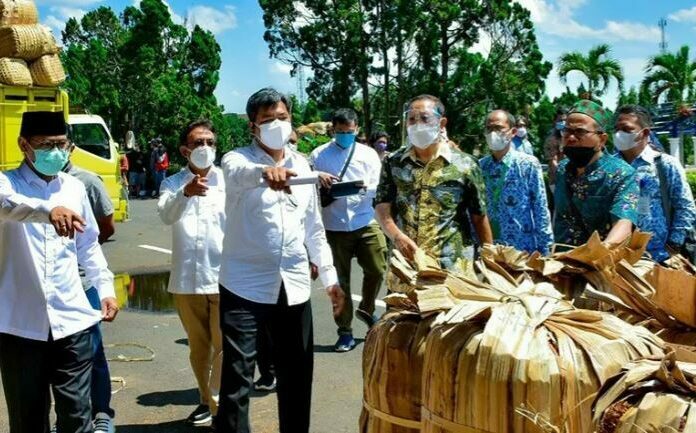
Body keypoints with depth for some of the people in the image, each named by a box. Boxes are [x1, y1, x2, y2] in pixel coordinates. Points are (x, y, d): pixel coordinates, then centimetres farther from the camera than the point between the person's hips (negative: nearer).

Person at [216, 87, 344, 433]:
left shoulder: (302, 165, 11)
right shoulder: (238, 160, -4)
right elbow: (239, 174, -31)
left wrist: (329, 277, 14)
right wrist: (266, 172, -53)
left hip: (294, 286, 5)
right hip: (245, 285, -4)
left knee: (297, 375, 13)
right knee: (237, 377, -3)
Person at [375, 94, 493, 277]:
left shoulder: (465, 165, -1)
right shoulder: (393, 163, 6)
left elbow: (479, 217, 4)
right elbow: (382, 206, 2)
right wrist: (397, 236, -16)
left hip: (452, 267, -2)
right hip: (404, 264, 2)